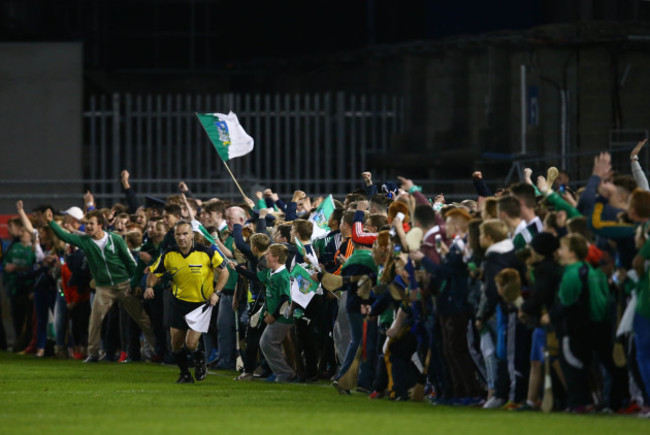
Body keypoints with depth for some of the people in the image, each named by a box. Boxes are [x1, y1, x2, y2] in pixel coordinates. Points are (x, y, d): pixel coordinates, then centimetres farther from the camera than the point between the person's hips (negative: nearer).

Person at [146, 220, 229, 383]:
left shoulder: (207, 253, -14)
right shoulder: (168, 255, -6)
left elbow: (224, 272, -3)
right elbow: (154, 273, 5)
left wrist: (216, 293, -14)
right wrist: (149, 286, -15)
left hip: (201, 303, -3)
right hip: (179, 302, 3)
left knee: (191, 344, -13)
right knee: (176, 345, 5)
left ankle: (199, 360, 21)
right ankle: (185, 374, 29)